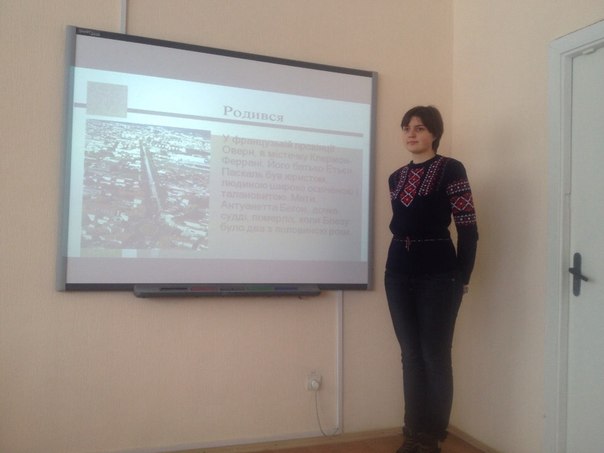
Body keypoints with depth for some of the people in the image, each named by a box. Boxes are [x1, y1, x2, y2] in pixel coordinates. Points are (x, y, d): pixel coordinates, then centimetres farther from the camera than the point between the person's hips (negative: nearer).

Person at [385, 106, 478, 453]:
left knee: (435, 357, 2)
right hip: (399, 274, 5)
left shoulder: (451, 169, -3)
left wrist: (462, 278, -8)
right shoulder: (397, 177, 13)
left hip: (438, 275, -5)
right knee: (411, 356, 10)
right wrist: (398, 266, 10)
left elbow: (467, 228, -6)